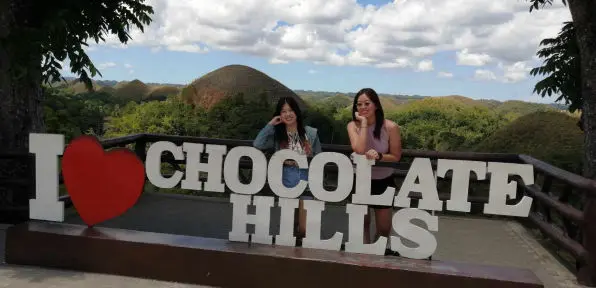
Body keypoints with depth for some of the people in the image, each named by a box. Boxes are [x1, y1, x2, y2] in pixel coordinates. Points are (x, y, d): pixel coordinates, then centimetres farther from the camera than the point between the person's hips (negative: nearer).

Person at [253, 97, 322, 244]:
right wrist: (270, 124, -9)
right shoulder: (276, 134, 3)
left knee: (304, 230, 0)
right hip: (285, 186, 0)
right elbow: (257, 145, -14)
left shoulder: (311, 133, 4)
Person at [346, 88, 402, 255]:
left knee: (384, 228, 11)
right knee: (362, 222, 14)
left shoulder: (390, 127, -16)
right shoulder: (353, 125, -12)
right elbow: (360, 151, -27)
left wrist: (379, 156, -28)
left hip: (383, 181, 0)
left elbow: (396, 157, -9)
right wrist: (364, 123, -26)